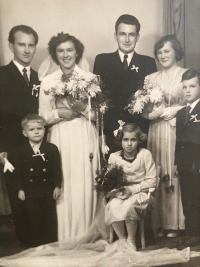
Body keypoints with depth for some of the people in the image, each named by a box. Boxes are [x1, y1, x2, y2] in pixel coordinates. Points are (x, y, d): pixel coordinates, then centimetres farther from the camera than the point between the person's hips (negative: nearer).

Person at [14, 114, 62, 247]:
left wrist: (57, 186, -5)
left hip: (48, 190, 0)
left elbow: (57, 169, -2)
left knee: (50, 220, 9)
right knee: (34, 221, 9)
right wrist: (20, 189, -3)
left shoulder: (52, 148, -3)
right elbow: (18, 171, 0)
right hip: (30, 191, 0)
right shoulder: (21, 151, -2)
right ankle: (34, 246, 21)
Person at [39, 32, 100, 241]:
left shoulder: (91, 79, 4)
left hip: (85, 138, 0)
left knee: (85, 188, 0)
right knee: (62, 189, 0)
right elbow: (43, 116, 4)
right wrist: (59, 113, -14)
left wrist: (83, 109, -15)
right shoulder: (48, 81, 5)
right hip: (60, 140, 0)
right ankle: (64, 238, 13)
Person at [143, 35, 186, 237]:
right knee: (158, 177, 2)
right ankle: (161, 223, 10)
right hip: (157, 133, 3)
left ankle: (176, 223, 5)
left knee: (177, 175, -4)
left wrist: (173, 110, -14)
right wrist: (152, 113, -10)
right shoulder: (151, 78, 14)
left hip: (179, 132, -3)